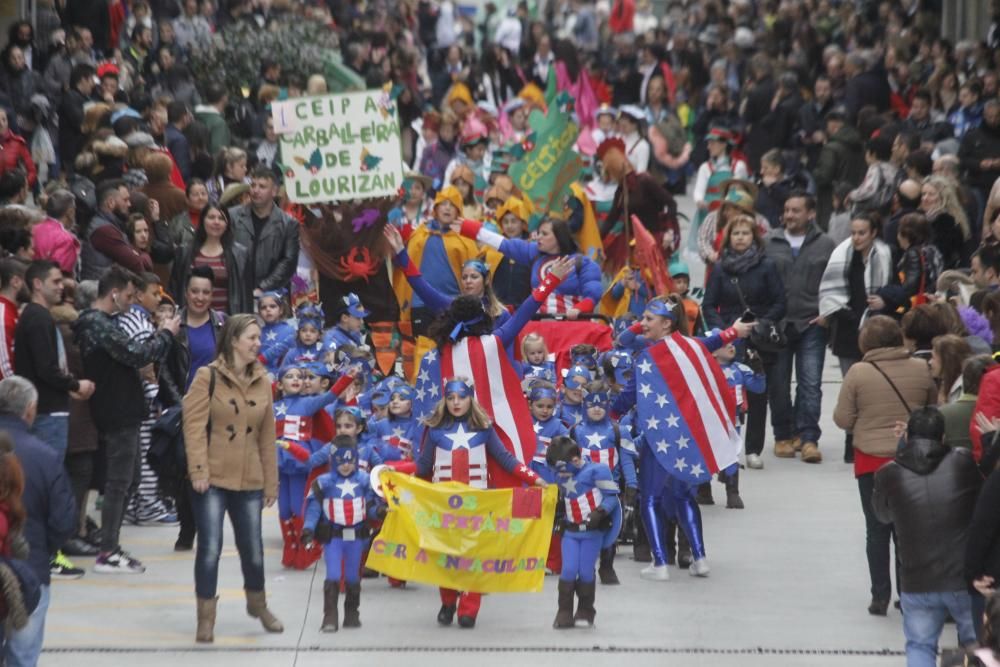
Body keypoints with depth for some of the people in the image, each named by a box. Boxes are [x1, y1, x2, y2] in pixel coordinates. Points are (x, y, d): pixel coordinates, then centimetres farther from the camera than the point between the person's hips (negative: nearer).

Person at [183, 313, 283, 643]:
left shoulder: (262, 381, 8)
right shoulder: (208, 377, -6)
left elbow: (267, 435, 11)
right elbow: (194, 425, -10)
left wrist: (271, 482, 11)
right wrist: (198, 470, -17)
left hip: (249, 480, 4)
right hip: (212, 479, -4)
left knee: (253, 549, 9)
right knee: (210, 549, -5)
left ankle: (257, 604, 34)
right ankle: (206, 619, 5)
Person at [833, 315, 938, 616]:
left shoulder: (858, 373, -12)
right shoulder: (921, 369, -6)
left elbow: (842, 419, -8)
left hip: (870, 460, -2)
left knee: (877, 529, 8)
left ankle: (880, 597, 8)